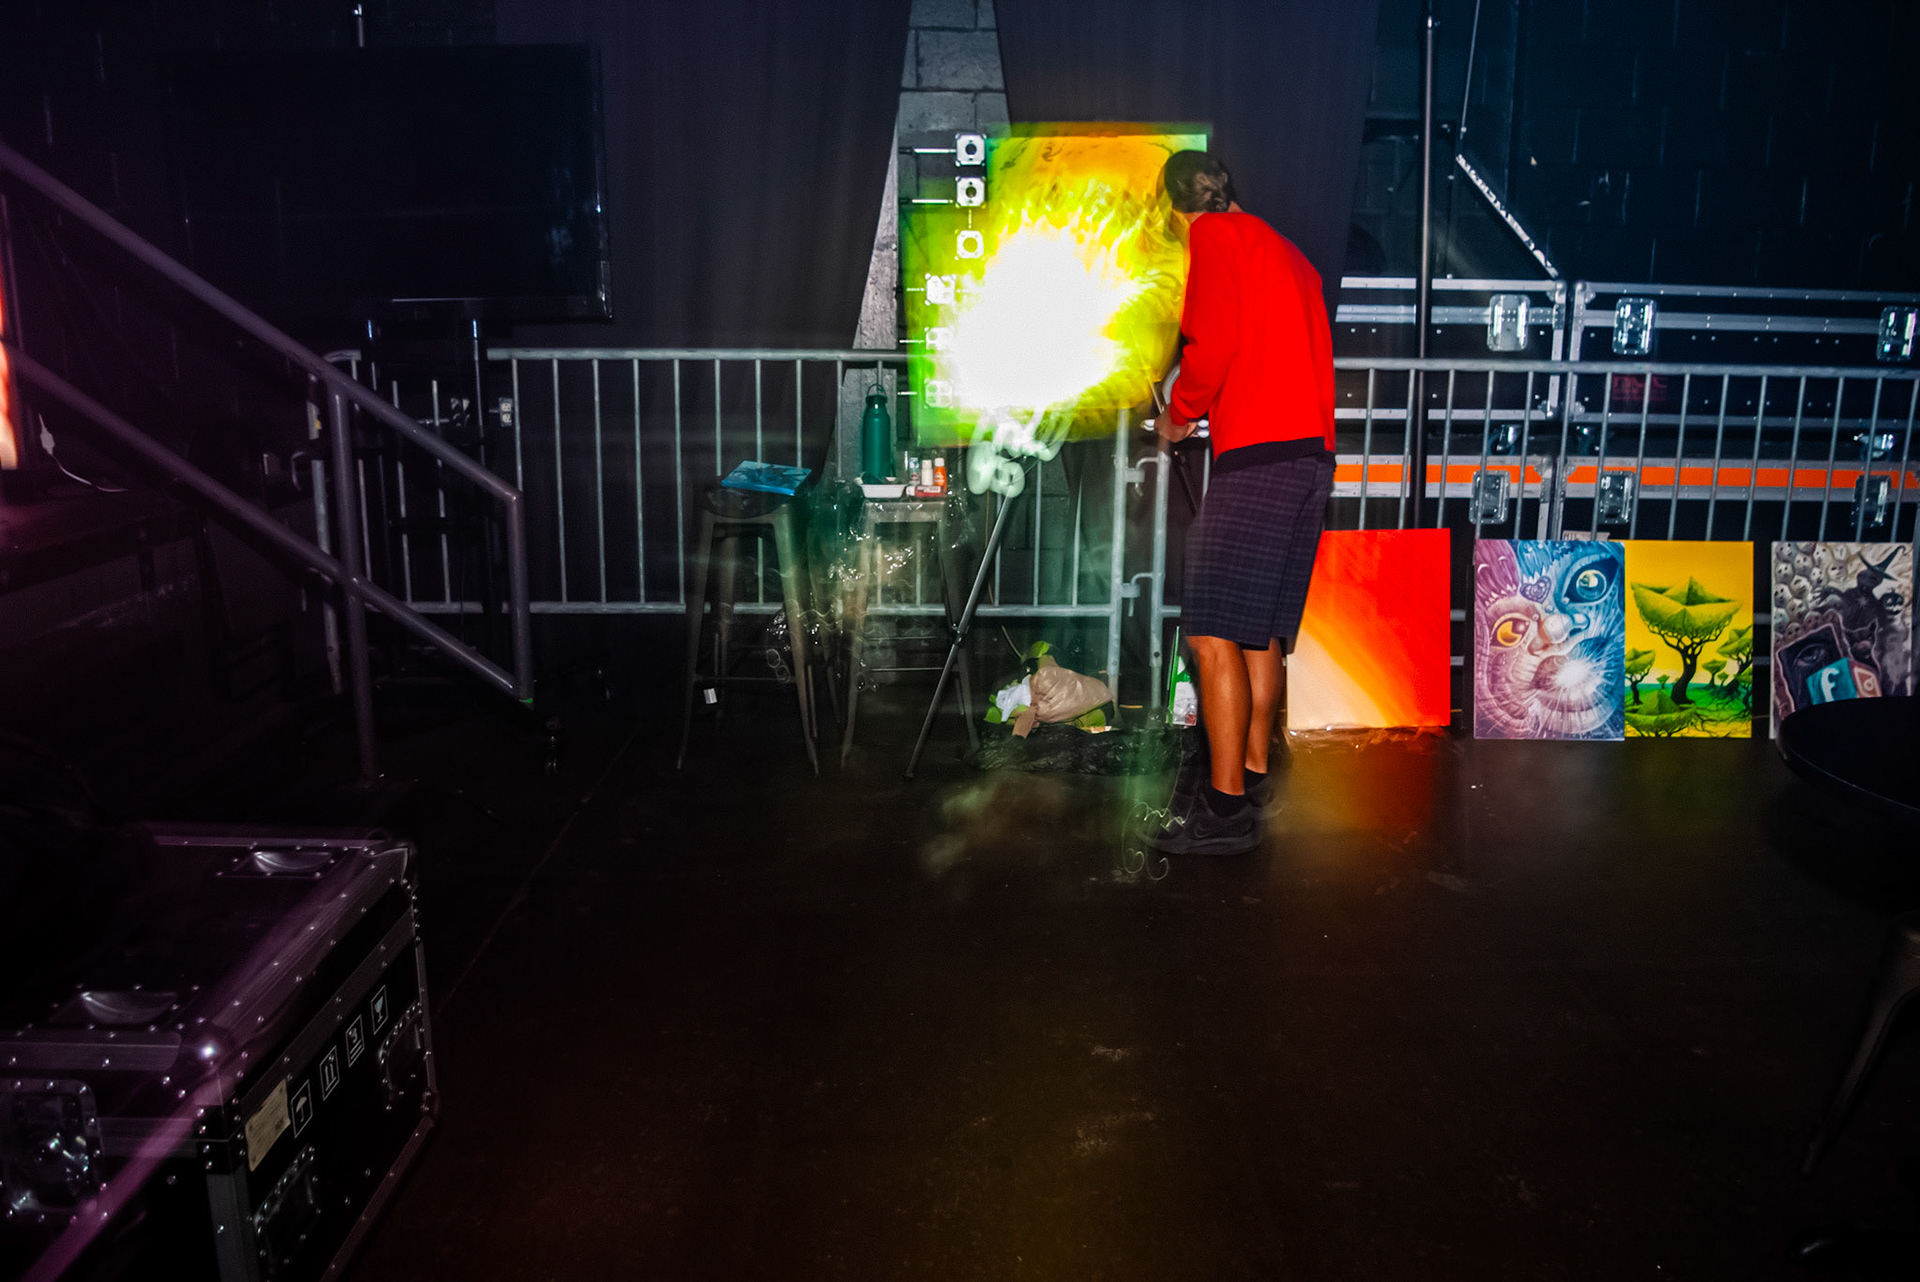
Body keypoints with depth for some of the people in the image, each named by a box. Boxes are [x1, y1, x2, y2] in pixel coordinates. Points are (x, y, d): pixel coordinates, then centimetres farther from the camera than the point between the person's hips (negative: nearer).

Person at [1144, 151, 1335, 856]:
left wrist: (1179, 412, 3)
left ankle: (1225, 809, -9)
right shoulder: (1288, 254, 25)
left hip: (1256, 455, -9)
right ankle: (1250, 772, 24)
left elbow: (1214, 343, -13)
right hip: (1312, 452, 9)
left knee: (1214, 634, -10)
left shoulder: (1215, 235, 0)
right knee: (1259, 631, 15)